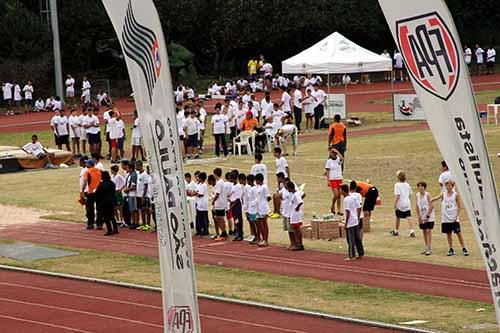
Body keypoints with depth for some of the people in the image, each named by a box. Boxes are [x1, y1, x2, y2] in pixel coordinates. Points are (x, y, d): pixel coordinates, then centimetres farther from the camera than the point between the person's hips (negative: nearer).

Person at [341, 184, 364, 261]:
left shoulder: (346, 200, -15)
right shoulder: (352, 198, 10)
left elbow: (348, 212, -19)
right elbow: (357, 208, 15)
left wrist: (346, 223, -15)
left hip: (350, 223, -9)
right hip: (356, 222, 9)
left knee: (350, 240, -3)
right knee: (357, 238, 13)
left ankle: (352, 256, -1)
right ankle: (361, 254, 17)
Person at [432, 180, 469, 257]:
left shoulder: (456, 195, -3)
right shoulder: (443, 194, 4)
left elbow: (459, 207, -2)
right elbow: (436, 198, -14)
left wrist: (456, 217, -11)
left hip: (454, 219, -3)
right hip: (446, 219, 3)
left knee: (459, 233, -2)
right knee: (448, 234, 8)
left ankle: (464, 249, 6)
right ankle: (451, 250, 18)